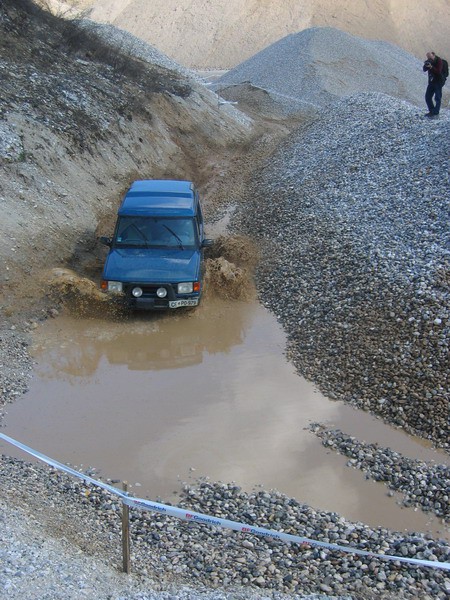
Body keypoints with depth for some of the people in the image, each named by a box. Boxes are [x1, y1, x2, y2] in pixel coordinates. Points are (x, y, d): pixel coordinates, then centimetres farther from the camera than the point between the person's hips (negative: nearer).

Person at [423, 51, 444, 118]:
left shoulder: (439, 60, -13)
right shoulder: (428, 61, 3)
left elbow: (438, 71, -21)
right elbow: (424, 70, -1)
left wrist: (431, 67, -33)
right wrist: (425, 65, -21)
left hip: (438, 82, -7)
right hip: (431, 82, 7)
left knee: (437, 98, -5)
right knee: (427, 97, 7)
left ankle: (435, 113, -4)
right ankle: (431, 111, 19)